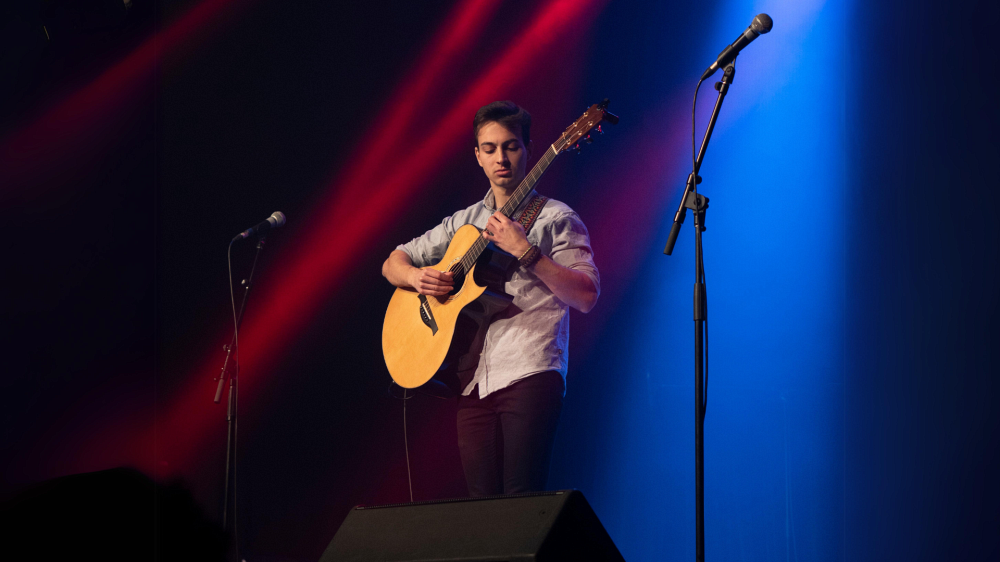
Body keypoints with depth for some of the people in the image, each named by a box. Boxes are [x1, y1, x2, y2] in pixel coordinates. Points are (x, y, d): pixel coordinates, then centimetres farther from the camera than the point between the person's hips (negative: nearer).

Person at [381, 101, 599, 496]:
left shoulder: (553, 219, 4)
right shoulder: (464, 223, 19)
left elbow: (586, 296, -8)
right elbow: (392, 263, 25)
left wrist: (525, 252, -16)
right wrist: (415, 276, 1)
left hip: (529, 373, -5)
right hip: (473, 381, 5)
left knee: (522, 503, -16)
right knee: (482, 504, 0)